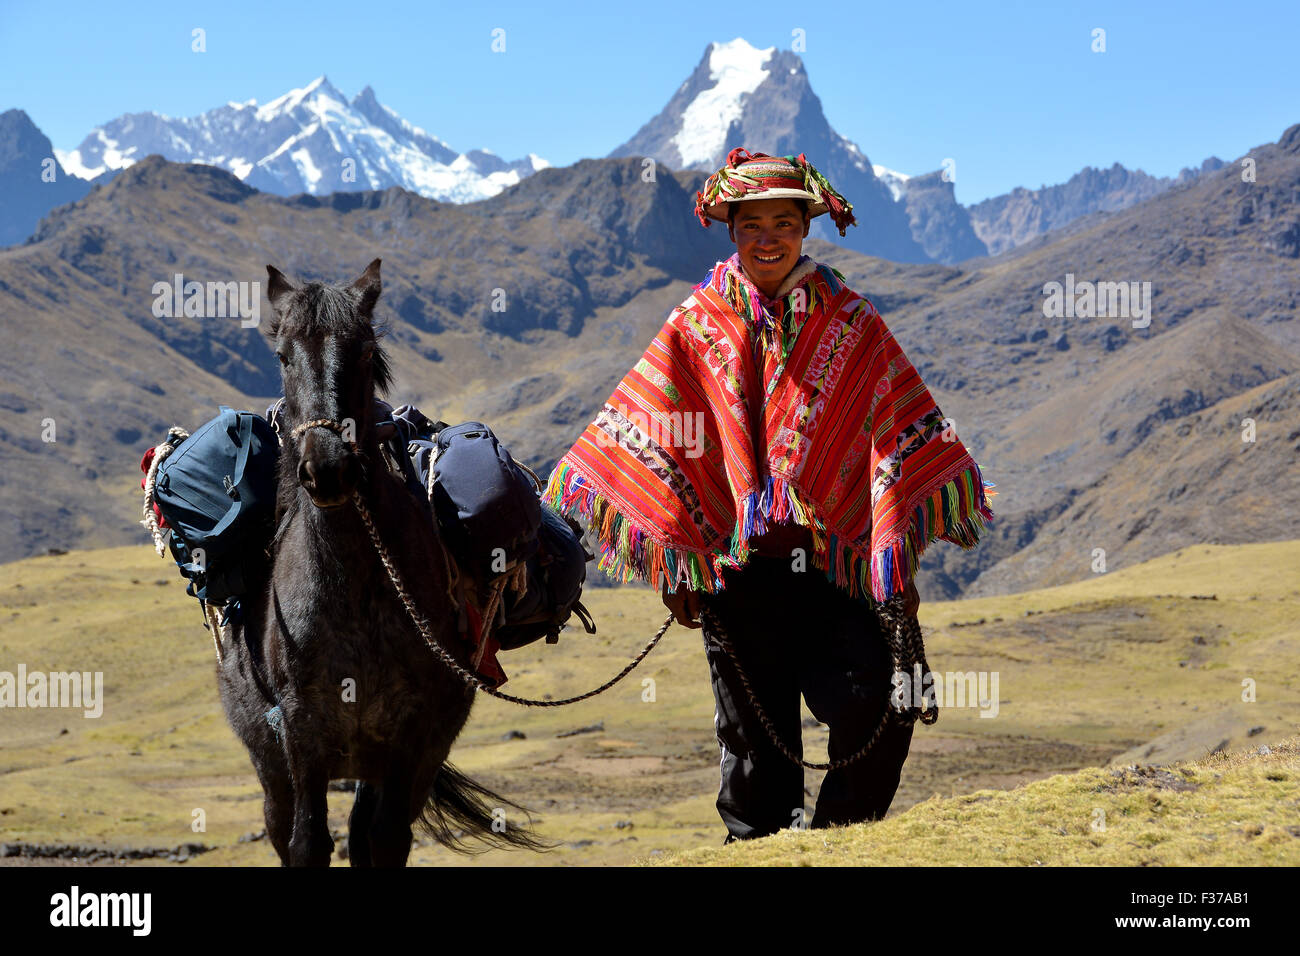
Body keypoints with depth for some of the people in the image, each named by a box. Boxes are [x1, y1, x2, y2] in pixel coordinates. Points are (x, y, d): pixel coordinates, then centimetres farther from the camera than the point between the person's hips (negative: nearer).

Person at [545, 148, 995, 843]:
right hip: (736, 562, 1)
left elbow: (901, 437, 6)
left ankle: (837, 839, 6)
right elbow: (645, 445, 9)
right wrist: (674, 562, 3)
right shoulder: (696, 328, 7)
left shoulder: (852, 324, 7)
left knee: (872, 707, -15)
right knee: (754, 736, 5)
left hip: (834, 554, 0)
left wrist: (897, 552, -2)